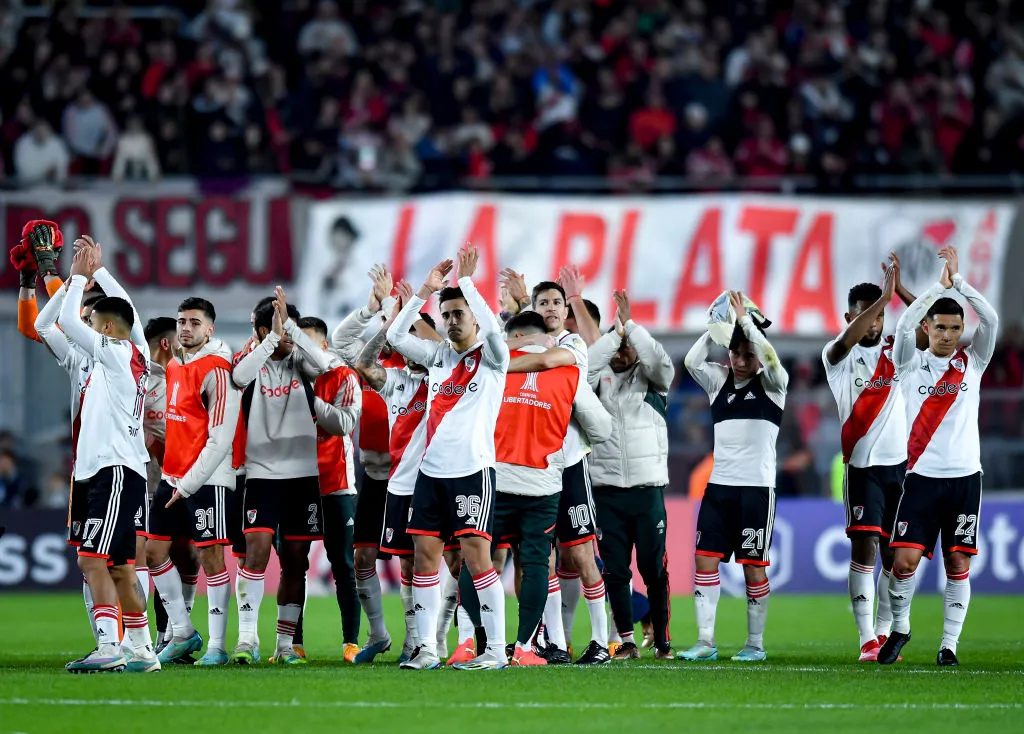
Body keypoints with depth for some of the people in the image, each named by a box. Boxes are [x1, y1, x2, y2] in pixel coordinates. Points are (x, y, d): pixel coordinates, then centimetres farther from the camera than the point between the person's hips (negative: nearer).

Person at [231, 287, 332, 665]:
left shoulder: (299, 362, 5)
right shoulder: (252, 363, 0)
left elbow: (323, 363, -17)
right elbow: (239, 377, -24)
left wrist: (289, 325, -23)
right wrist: (273, 336, -27)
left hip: (303, 474, 3)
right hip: (262, 474, -3)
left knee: (295, 561, 6)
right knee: (256, 549, -17)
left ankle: (285, 644, 13)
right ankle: (247, 639, -17)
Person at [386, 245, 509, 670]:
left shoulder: (491, 357, 0)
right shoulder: (439, 355, 14)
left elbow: (491, 328, -20)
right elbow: (395, 336, 8)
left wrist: (466, 280, -14)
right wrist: (425, 291, 3)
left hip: (472, 471, -6)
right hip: (431, 471, 6)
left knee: (476, 556, -10)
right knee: (425, 553, 2)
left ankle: (496, 649, -7)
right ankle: (426, 648, 6)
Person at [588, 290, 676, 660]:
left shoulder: (651, 380, 6)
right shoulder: (600, 379, 9)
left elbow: (660, 361, -14)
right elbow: (585, 365, -11)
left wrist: (630, 325, -12)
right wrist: (614, 331, -11)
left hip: (647, 487, -1)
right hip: (607, 488, 1)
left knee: (654, 568, -2)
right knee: (615, 570, 1)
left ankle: (662, 640, 5)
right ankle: (627, 641, 7)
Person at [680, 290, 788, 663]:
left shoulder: (772, 383, 1)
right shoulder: (719, 379, 12)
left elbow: (770, 359, -19)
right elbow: (691, 361, -3)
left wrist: (745, 321, -19)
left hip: (757, 486, -4)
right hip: (720, 484, 4)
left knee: (753, 565, -1)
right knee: (704, 558, -3)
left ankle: (755, 644, 8)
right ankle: (705, 642, -2)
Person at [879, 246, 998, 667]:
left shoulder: (972, 363, 7)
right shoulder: (912, 364, 4)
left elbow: (990, 320, -8)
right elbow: (904, 325, -14)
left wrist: (957, 279, -12)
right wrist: (940, 286, -17)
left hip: (965, 477, 1)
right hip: (922, 476, -1)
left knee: (958, 564, 1)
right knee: (905, 558, -8)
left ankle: (949, 644, 7)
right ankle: (899, 628, 14)